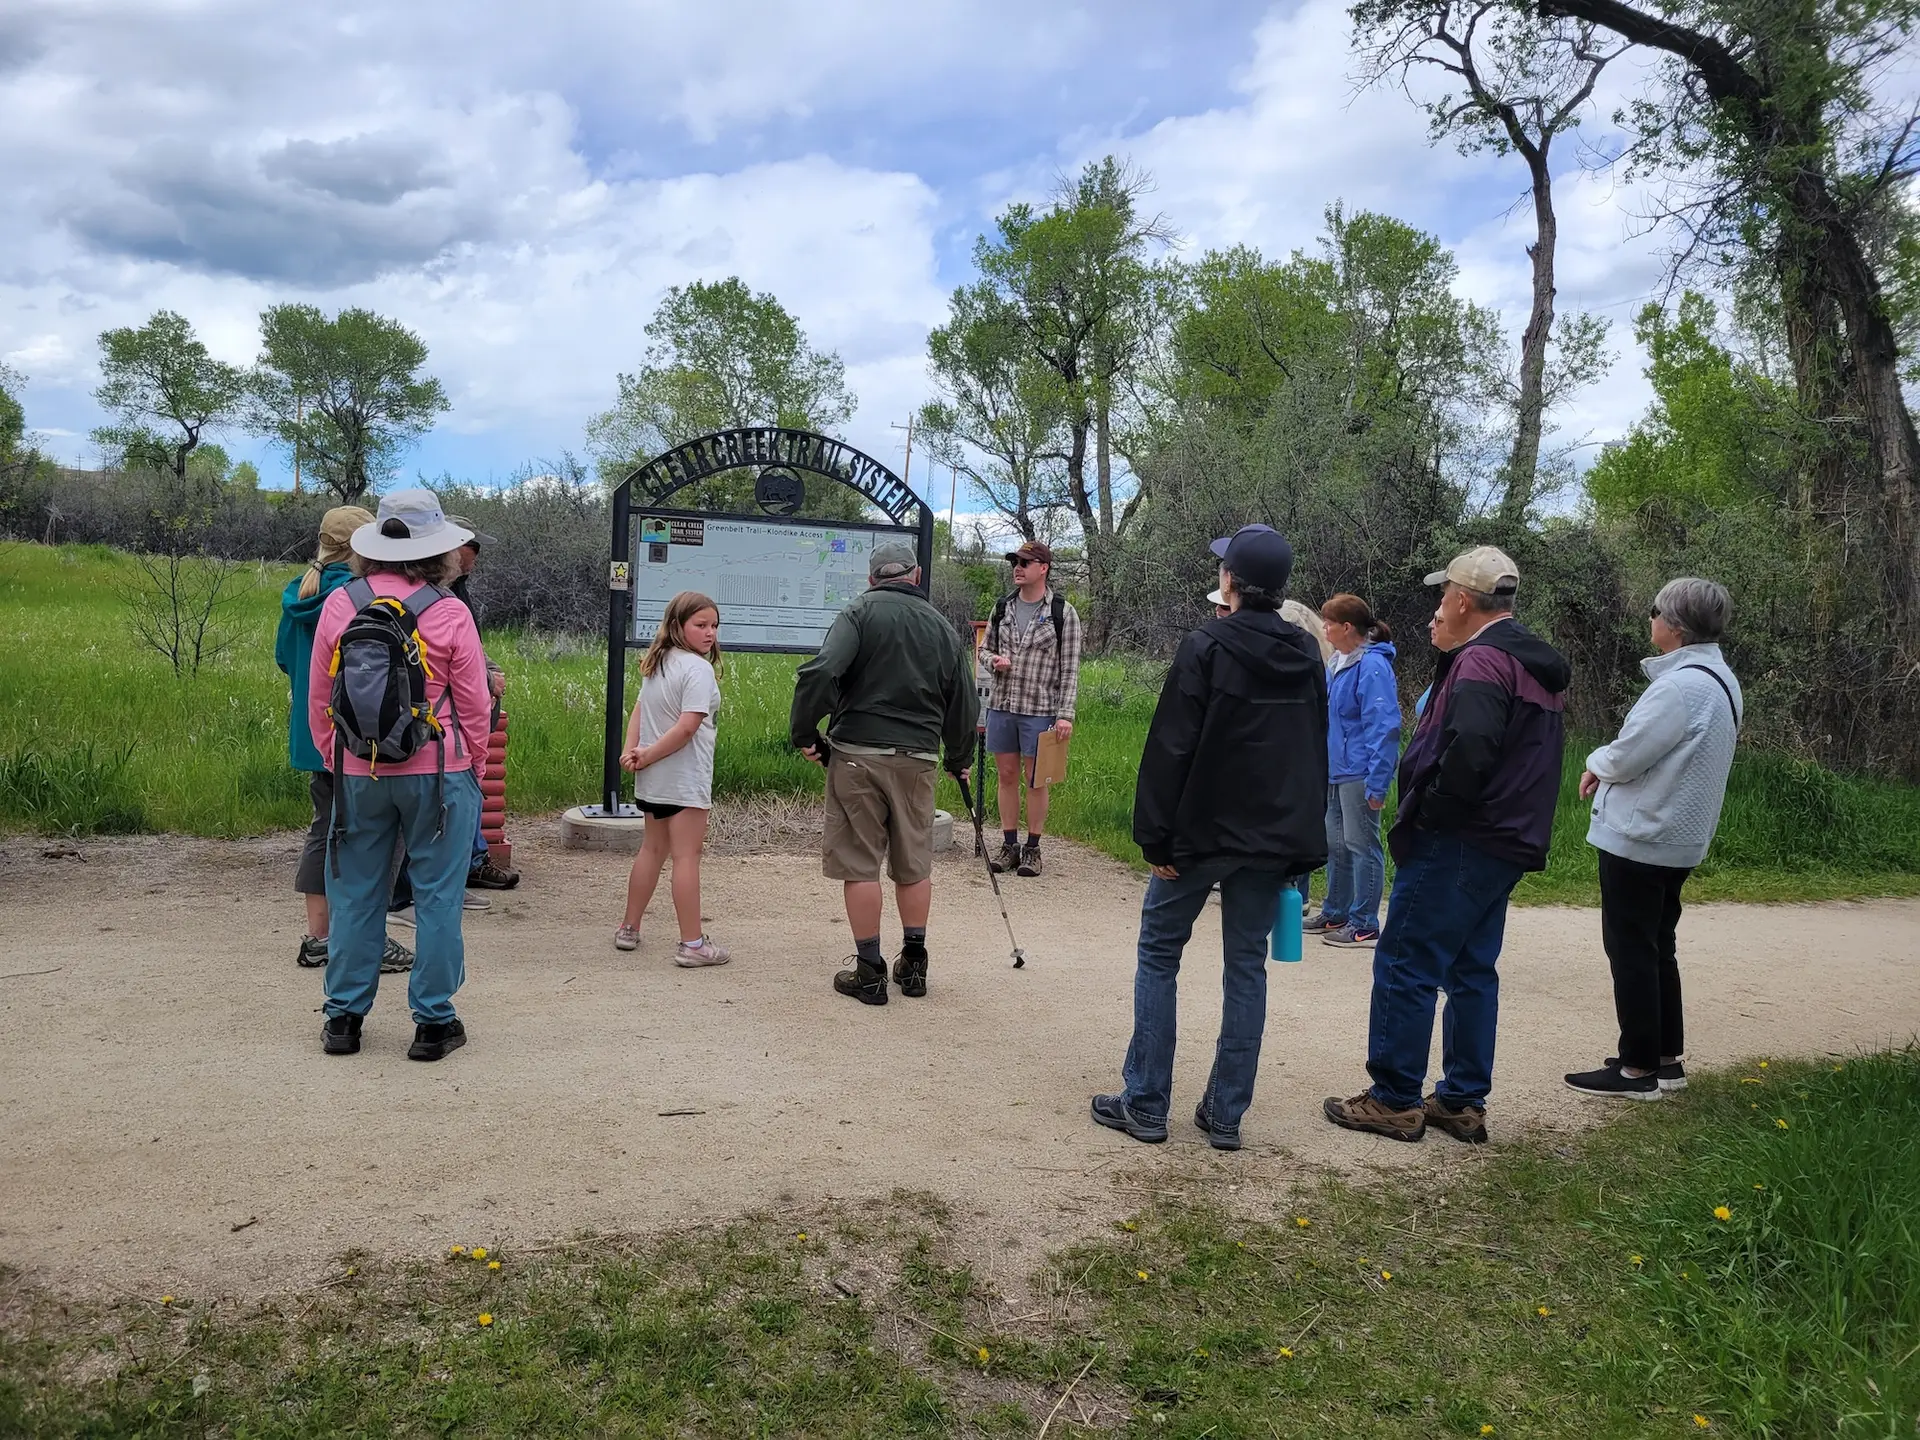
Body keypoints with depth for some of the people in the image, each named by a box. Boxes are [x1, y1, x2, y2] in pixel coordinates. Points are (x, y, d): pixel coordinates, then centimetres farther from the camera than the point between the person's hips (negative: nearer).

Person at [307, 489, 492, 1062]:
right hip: (437, 772, -3)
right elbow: (473, 703, -3)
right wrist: (473, 763, 12)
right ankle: (433, 1022, 10)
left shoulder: (339, 606, 0)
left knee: (355, 893, 12)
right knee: (436, 896, 5)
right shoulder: (449, 615, -10)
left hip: (358, 773, 3)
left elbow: (318, 699, 7)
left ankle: (344, 1017, 19)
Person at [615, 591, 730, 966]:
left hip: (654, 779, 9)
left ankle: (629, 929, 27)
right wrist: (646, 756, -14)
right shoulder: (698, 669, -16)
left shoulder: (656, 663, 12)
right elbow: (687, 727, -22)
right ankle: (691, 944, -2)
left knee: (652, 849, 19)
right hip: (685, 780, -9)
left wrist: (632, 750, -4)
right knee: (686, 855, -5)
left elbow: (639, 710, 8)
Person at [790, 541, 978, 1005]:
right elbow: (964, 705, 16)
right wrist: (958, 760, 30)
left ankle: (870, 971, 10)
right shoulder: (943, 628, 11)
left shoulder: (859, 614, -3)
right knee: (915, 866, 16)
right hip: (917, 758, 4)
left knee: (860, 865, 5)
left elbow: (820, 673, -19)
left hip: (857, 753, -4)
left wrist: (805, 732, -7)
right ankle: (913, 965, 25)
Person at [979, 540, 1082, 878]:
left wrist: (1065, 714, -12)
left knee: (1035, 780, 4)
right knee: (1006, 776, 9)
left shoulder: (1063, 613, -5)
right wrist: (994, 660, -6)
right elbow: (985, 648, 19)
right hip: (1001, 706, 4)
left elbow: (1070, 669, -6)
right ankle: (1009, 845, 19)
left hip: (1040, 710, -4)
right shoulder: (1003, 608, 8)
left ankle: (1032, 848, 14)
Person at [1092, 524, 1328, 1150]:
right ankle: (1226, 1114, 14)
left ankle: (1145, 1103, 8)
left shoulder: (1207, 648, -12)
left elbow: (1171, 748, -15)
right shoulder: (1307, 655, 7)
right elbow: (1316, 751, 13)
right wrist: (1300, 839, 17)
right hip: (1274, 840, 5)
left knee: (1158, 953, 8)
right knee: (1247, 965, 10)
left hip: (1202, 832, -5)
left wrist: (1155, 838, -11)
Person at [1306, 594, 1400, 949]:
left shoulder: (1372, 666, -18)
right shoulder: (1337, 663, 11)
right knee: (1335, 844, 17)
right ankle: (1335, 913, 30)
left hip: (1358, 773, -9)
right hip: (1335, 770, 9)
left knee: (1361, 845, -1)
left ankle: (1364, 925, 8)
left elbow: (1383, 727, -21)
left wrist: (1377, 783, -22)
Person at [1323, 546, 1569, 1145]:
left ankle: (1395, 1100, 3)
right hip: (1508, 844, 10)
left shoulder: (1482, 660, -16)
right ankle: (1463, 1102, 20)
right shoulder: (1537, 665, 17)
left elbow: (1470, 747, -31)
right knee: (1472, 970, 14)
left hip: (1457, 844, -10)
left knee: (1405, 964, -3)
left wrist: (1431, 810, -16)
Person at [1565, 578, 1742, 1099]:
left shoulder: (1680, 686, -23)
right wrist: (1608, 771, 6)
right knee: (1656, 948, 17)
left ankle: (1638, 1068, 7)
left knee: (1631, 950, 0)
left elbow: (1626, 757, -21)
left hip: (1639, 838, -10)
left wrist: (1596, 762, 0)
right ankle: (1666, 1059, 25)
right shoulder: (1721, 681, 11)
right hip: (1677, 838, 10)